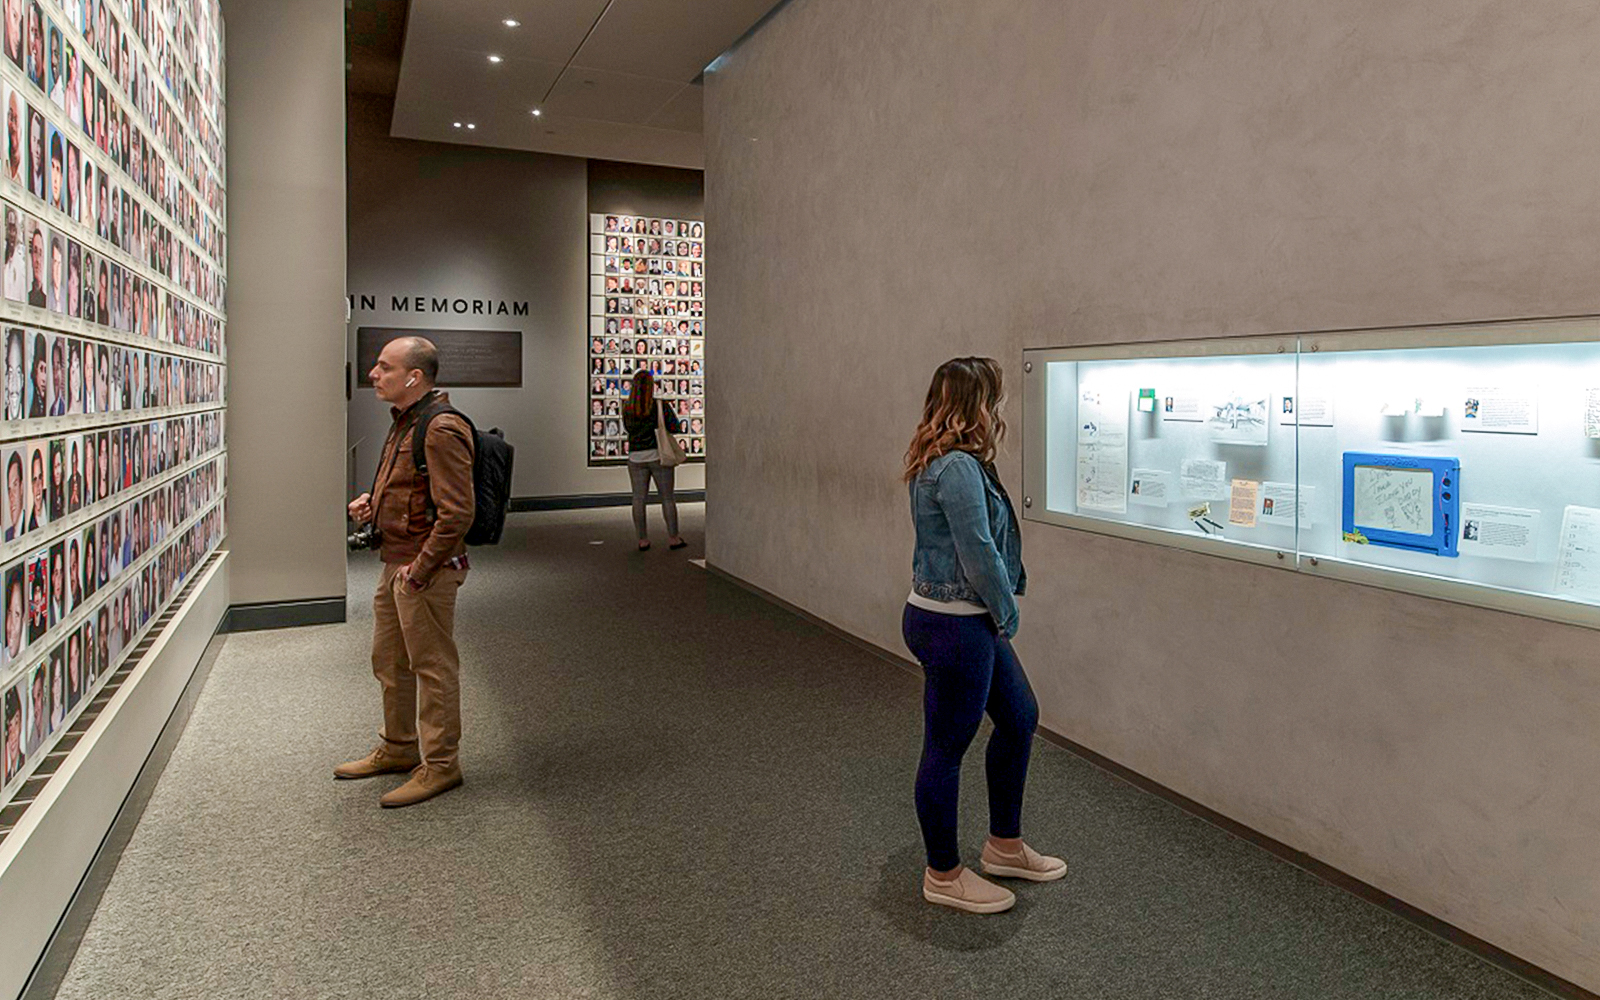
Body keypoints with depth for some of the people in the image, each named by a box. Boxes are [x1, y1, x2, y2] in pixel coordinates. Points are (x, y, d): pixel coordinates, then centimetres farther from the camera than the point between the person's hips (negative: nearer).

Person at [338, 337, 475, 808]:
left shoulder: (441, 430, -21)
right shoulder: (405, 421, 13)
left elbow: (456, 513, -25)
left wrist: (419, 570, -20)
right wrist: (373, 500, 9)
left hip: (425, 568, -11)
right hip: (396, 562, 11)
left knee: (433, 665, 1)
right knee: (389, 660, 21)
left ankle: (440, 765, 15)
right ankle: (398, 748, 37)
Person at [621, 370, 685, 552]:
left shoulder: (627, 409, 0)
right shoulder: (661, 405, -10)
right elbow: (675, 428, -8)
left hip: (636, 458, 3)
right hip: (659, 456, -3)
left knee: (639, 499, 7)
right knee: (667, 498, 6)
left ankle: (643, 540, 8)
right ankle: (673, 538, 8)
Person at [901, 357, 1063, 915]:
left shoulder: (953, 462, 11)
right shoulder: (957, 468, -22)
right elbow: (979, 553, -23)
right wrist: (1007, 615, -9)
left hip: (970, 622, 11)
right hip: (952, 627, -11)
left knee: (1019, 717, 21)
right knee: (946, 748, 4)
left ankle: (1004, 846, 38)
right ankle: (944, 876, 23)